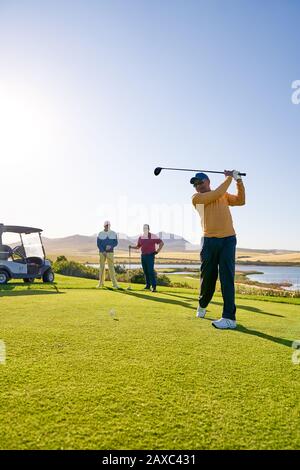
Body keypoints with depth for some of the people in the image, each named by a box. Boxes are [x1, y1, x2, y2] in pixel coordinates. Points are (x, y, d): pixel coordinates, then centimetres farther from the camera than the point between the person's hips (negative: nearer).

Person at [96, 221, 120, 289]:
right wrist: (103, 251, -13)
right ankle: (101, 283, 17)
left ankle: (115, 284, -6)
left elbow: (116, 243, 2)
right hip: (102, 252, 1)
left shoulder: (113, 233, 3)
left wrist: (110, 246, -17)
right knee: (102, 267, 6)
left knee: (111, 267, -6)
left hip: (110, 252, 0)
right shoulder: (100, 234, 1)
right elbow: (98, 244, -2)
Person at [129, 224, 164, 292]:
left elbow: (161, 243, -3)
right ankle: (148, 285, 17)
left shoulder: (153, 236, -5)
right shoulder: (141, 237, 11)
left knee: (150, 271, -12)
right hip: (143, 256, 5)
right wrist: (131, 247, 2)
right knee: (145, 271, 8)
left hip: (150, 255, -5)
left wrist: (157, 251, -6)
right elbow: (138, 246, 20)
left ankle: (154, 286, -10)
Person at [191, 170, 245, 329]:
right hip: (209, 241, -1)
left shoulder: (224, 195, 19)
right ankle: (202, 305, 33)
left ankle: (229, 318, -9)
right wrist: (229, 178, 3)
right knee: (207, 276, 6)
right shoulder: (196, 198, 4)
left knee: (226, 277, -9)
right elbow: (217, 194, -7)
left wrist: (239, 181, 7)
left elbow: (240, 201, 16)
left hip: (228, 239, 1)